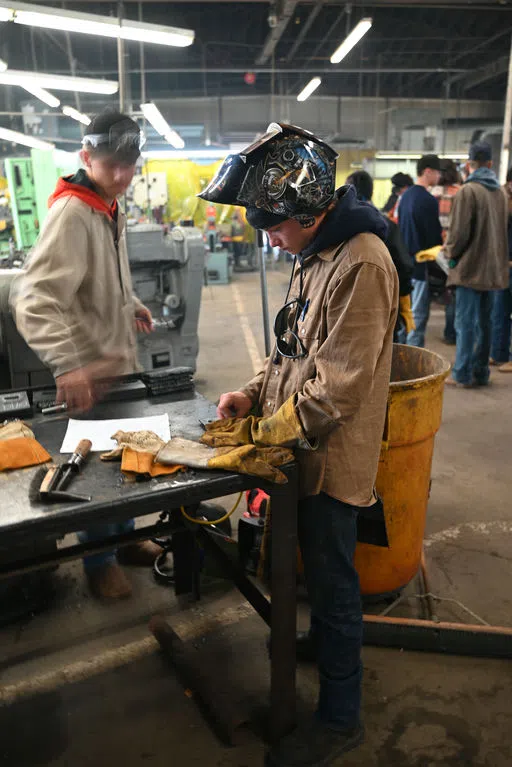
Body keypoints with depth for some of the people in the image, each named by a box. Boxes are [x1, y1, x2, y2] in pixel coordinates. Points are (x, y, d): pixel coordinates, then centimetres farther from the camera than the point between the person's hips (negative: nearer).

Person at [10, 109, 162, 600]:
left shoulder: (109, 207, 8)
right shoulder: (71, 213, -22)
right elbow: (33, 299, -31)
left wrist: (129, 304, 13)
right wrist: (68, 365, -40)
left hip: (118, 360, 9)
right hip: (89, 372, -9)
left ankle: (123, 539, 41)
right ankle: (99, 563, 29)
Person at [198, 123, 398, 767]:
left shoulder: (361, 264, -24)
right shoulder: (315, 254, 8)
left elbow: (339, 384, -26)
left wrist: (274, 429, -14)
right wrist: (254, 393, 2)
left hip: (332, 455, -9)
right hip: (305, 448, 9)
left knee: (332, 580, 6)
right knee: (318, 564, 26)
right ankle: (322, 639, 51)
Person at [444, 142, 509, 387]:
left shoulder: (467, 191, -12)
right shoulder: (501, 192, 10)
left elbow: (459, 231, -15)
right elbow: (503, 228, 15)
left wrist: (450, 253, 2)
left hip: (470, 266, -7)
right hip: (493, 267, 7)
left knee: (465, 322, -3)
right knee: (484, 322, 12)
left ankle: (462, 374, 0)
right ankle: (480, 372, 18)